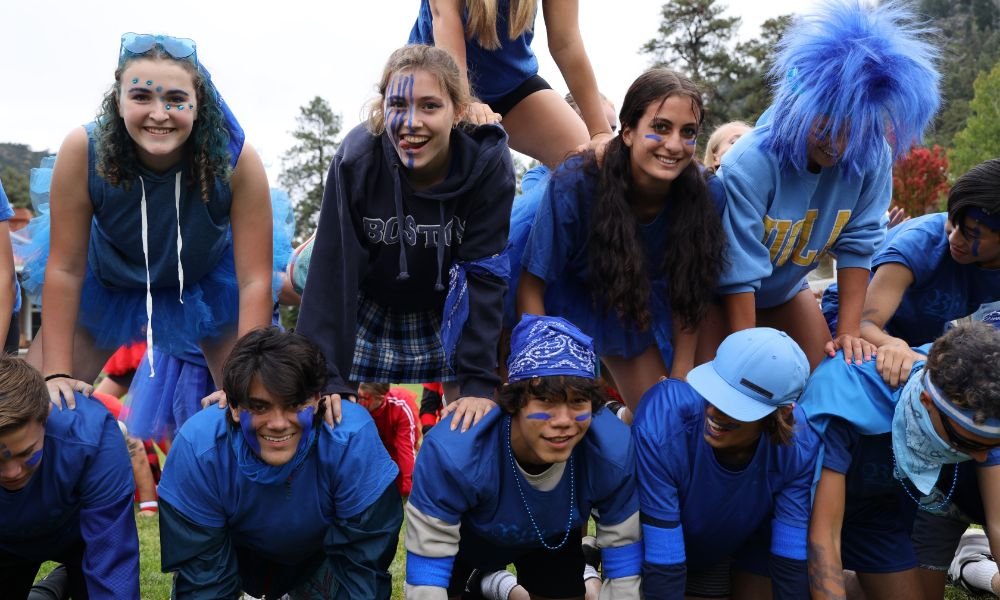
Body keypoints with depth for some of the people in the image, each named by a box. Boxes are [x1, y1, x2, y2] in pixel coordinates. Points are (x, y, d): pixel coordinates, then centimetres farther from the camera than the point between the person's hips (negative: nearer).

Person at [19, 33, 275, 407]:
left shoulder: (236, 159, -33)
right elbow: (64, 268, -21)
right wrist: (57, 373, -20)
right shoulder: (82, 150, -31)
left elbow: (255, 280, -26)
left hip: (210, 284, 0)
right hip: (109, 282, 1)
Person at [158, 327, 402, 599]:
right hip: (236, 554, 1)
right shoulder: (197, 450, -32)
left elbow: (362, 565, -28)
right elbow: (204, 574, -25)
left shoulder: (354, 442, -35)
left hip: (319, 554, 0)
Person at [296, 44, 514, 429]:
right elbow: (333, 270, -24)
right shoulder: (356, 159, -26)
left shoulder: (488, 164, -25)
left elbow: (484, 275, -23)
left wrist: (480, 382, -28)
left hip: (450, 317, 0)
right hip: (369, 313, 0)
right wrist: (326, 378, -30)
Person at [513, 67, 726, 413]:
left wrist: (681, 374, -7)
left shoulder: (707, 195, -23)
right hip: (562, 299, -3)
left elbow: (688, 289, -8)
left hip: (635, 307, 4)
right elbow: (531, 286, -23)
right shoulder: (575, 184, -33)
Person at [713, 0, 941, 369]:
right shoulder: (750, 164, -34)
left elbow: (857, 243, -14)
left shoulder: (872, 158, -21)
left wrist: (849, 331, -18)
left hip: (785, 287, 5)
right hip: (719, 289, -4)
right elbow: (740, 270, -32)